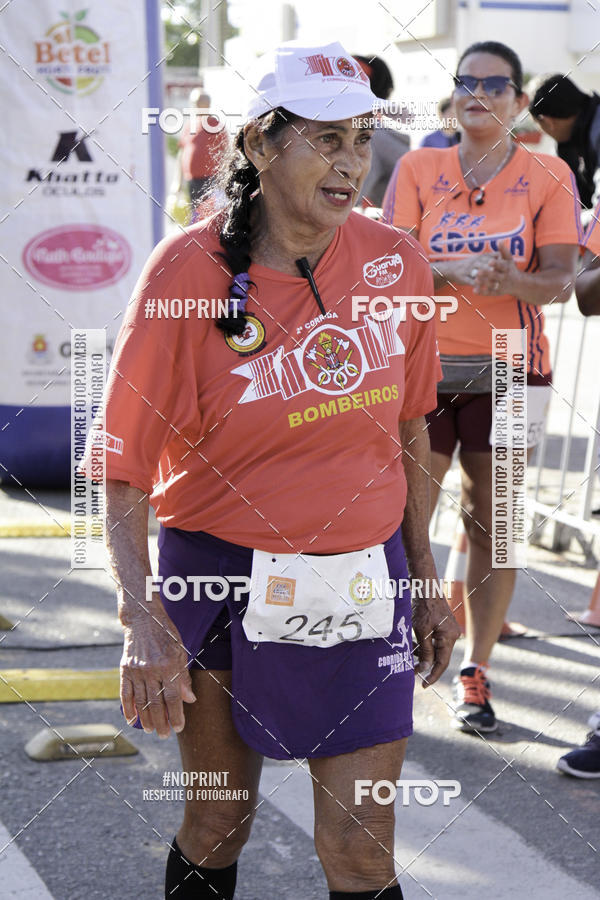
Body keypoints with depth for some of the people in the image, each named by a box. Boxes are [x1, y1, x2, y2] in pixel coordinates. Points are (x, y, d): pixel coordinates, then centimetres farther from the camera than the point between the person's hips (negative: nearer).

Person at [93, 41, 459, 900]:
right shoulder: (187, 272, -13)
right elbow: (124, 469, -14)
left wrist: (425, 578, 14)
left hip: (361, 586, 2)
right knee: (217, 824, 13)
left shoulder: (397, 263, -3)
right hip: (221, 580, -2)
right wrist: (142, 617, -25)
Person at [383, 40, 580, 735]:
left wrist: (511, 280, -23)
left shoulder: (548, 177, 3)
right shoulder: (417, 170, 5)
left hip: (508, 371, 0)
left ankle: (475, 672, 15)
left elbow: (559, 281, -2)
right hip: (422, 364, 0)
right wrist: (455, 271, -19)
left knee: (492, 526, 3)